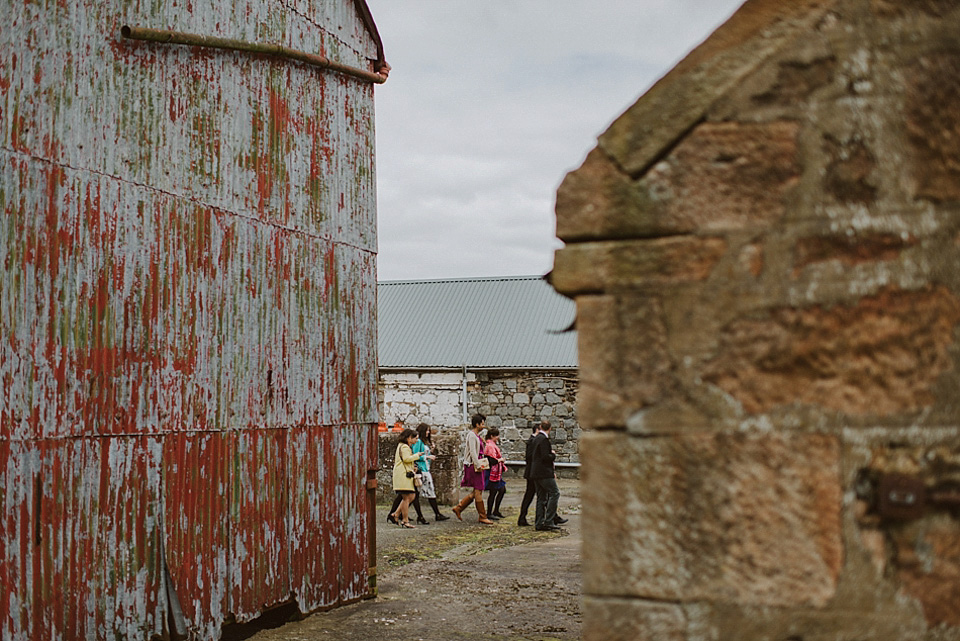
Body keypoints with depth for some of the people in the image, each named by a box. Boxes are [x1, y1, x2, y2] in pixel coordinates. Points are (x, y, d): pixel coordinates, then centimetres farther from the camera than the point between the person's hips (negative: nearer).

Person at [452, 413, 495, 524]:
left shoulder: (476, 435, 18)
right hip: (473, 466, -10)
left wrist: (481, 463, 16)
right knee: (478, 490, -5)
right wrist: (478, 466, -21)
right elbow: (472, 452, -19)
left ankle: (458, 508, 16)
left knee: (476, 492, 10)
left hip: (476, 466, 10)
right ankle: (482, 516, 1)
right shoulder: (472, 435, -13)